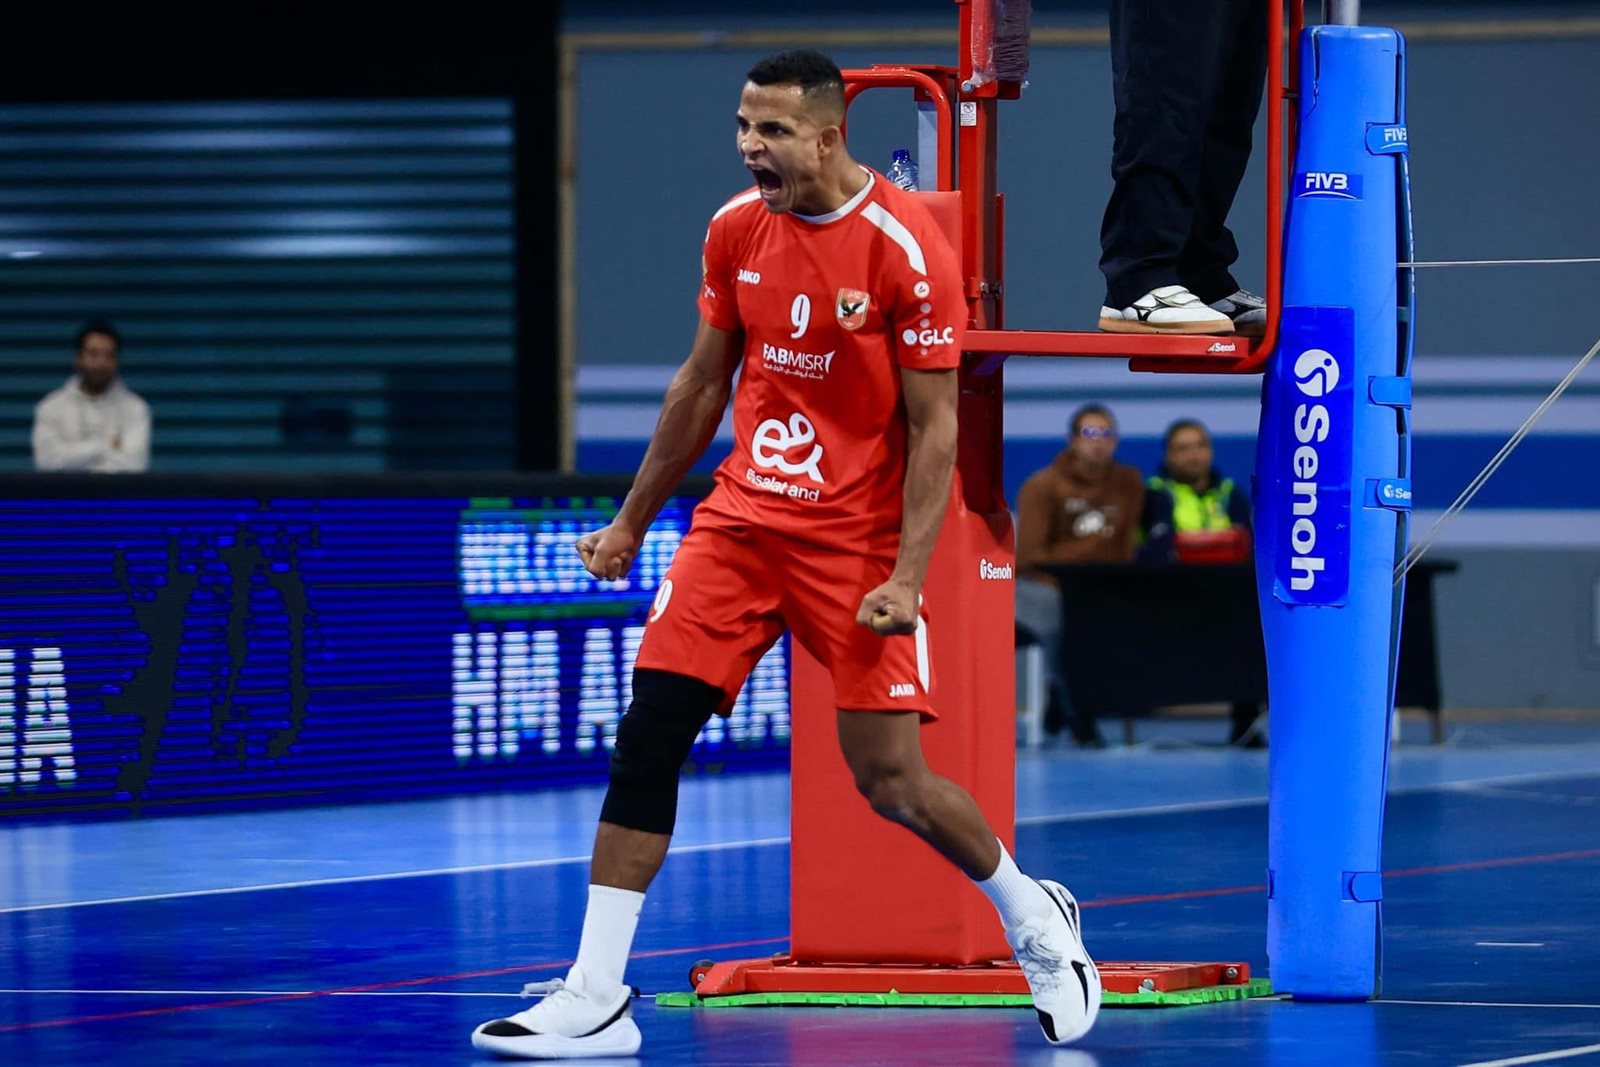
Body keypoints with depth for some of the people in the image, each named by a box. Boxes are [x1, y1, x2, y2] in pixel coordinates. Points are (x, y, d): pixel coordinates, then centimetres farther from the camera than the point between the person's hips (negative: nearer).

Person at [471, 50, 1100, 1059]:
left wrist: (907, 576, -19)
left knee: (893, 779, -7)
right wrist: (632, 521, 19)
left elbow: (934, 426, -12)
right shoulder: (737, 230, 3)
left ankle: (1037, 920, 22)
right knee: (647, 736, -7)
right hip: (743, 519, 5)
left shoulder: (904, 247, -14)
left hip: (856, 542, -5)